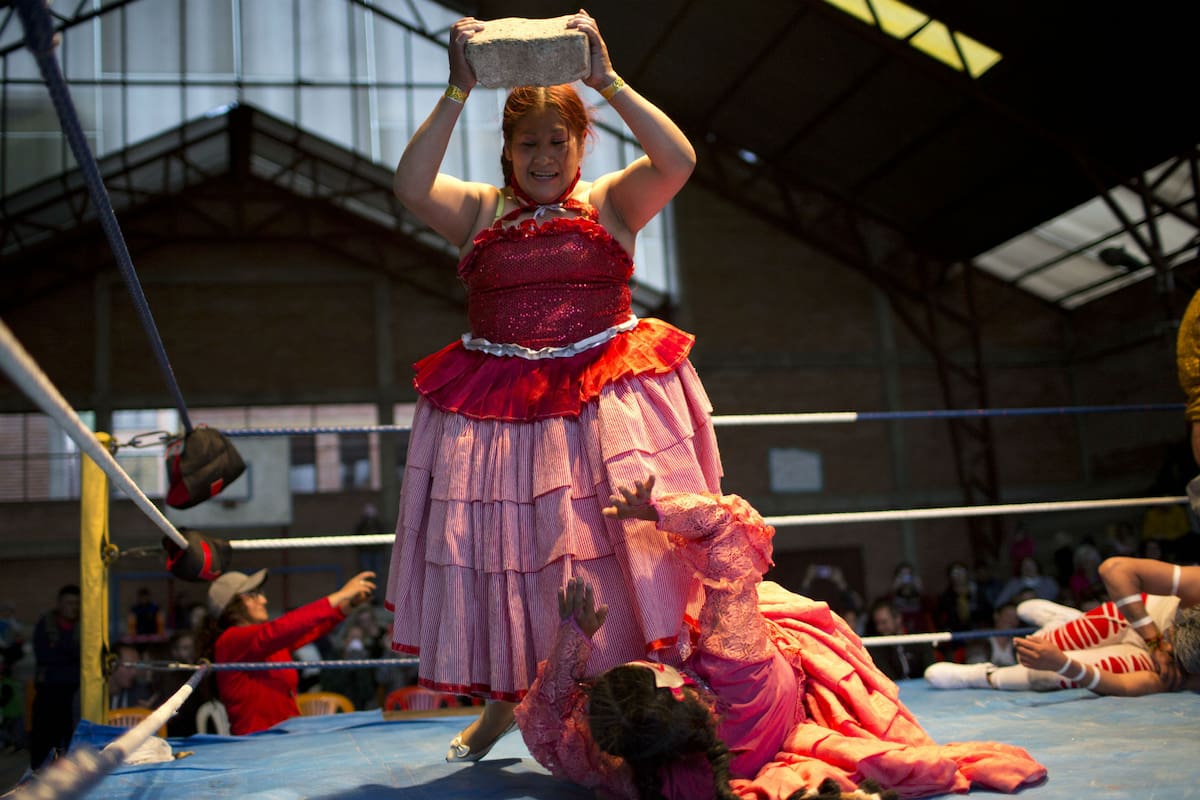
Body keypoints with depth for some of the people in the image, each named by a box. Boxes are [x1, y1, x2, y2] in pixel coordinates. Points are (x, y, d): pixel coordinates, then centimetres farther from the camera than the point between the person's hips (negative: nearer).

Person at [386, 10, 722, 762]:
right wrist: (458, 90, -16)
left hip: (606, 402, -1)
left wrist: (607, 79, -17)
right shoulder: (479, 210, 7)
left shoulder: (610, 203, 4)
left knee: (620, 542, -7)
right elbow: (410, 185, -12)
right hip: (501, 407, 2)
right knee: (502, 551, 7)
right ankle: (504, 699, 27)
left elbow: (678, 161, -13)